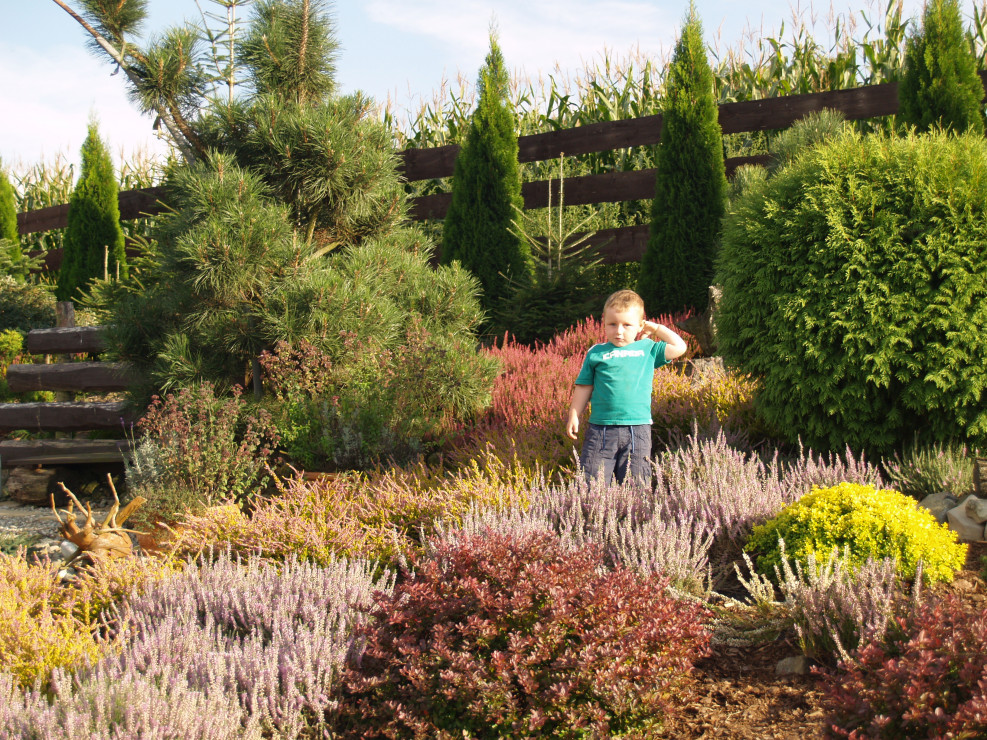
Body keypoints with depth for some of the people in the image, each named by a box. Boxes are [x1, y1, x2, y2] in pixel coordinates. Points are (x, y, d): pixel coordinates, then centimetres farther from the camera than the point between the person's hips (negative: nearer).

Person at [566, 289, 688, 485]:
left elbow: (679, 347, 7)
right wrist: (574, 415, 4)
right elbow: (584, 387, 11)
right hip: (601, 430, -1)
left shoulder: (648, 349, 10)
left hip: (637, 429, 1)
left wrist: (656, 329, 12)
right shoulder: (596, 353, 8)